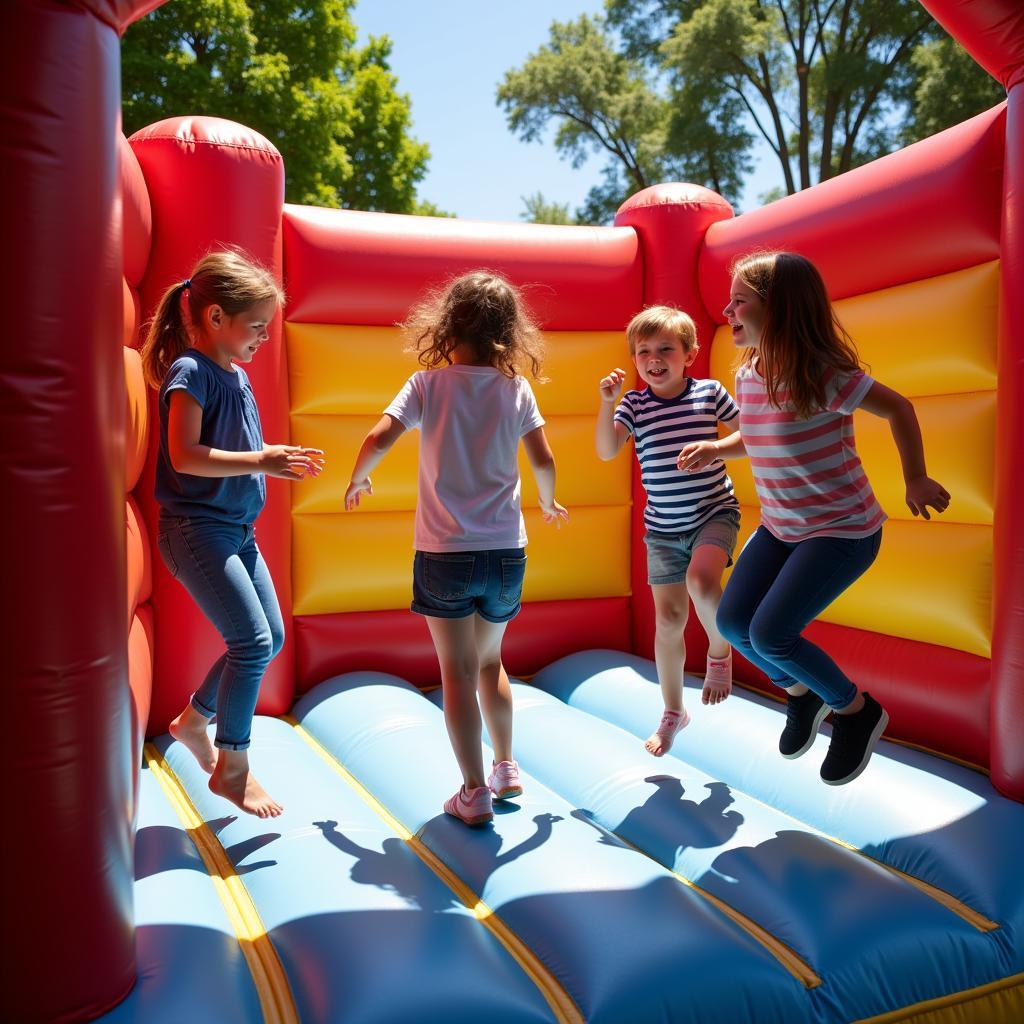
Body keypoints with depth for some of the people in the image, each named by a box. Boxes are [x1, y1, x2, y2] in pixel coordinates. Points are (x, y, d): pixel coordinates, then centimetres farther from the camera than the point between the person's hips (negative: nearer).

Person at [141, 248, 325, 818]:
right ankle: (233, 768, 3)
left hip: (238, 529, 9)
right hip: (196, 529, -9)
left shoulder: (237, 375, 13)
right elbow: (186, 456, -22)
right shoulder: (191, 371, -12)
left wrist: (278, 465, 6)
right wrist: (262, 460, -22)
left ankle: (194, 720, 31)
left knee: (272, 638, 12)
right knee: (252, 641, -12)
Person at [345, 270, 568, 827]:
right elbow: (543, 461, 0)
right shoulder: (517, 390, 1)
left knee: (458, 674, 7)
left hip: (444, 552, -3)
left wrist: (357, 480, 6)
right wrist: (548, 503, 21)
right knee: (490, 662, 23)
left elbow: (378, 438, -14)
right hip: (506, 551, 3)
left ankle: (474, 793, 11)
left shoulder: (428, 383, -4)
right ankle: (506, 769, 33)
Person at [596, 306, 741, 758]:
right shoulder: (635, 404, -2)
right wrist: (606, 402, -25)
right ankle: (673, 713, 24)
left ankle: (720, 651, 3)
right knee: (668, 618, 6)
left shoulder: (710, 392, -2)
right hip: (663, 526, 2)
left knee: (701, 581, -31)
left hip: (715, 513, -2)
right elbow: (606, 451, -15)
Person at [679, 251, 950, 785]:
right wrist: (714, 449, 1)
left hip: (843, 529, -7)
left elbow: (898, 408, -10)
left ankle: (856, 711, 12)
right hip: (780, 526, 8)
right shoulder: (747, 377, -1)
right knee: (732, 620, 1)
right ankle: (802, 693, 29)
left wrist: (916, 480, -8)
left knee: (770, 634, -15)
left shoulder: (824, 374, -23)